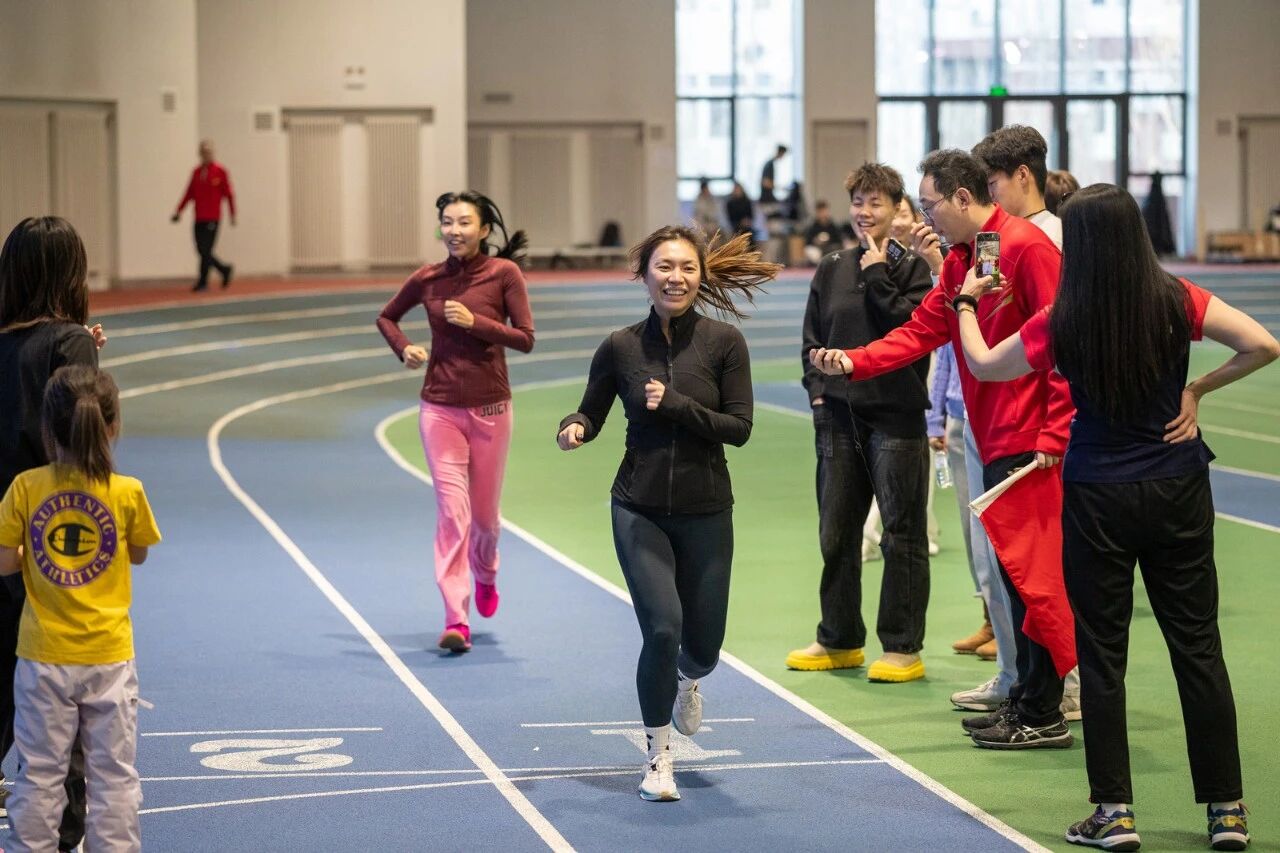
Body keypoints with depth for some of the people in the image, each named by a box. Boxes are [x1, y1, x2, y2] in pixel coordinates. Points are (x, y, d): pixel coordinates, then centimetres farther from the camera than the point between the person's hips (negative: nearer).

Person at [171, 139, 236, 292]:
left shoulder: (220, 171, -4)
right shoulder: (196, 172, 11)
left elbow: (228, 194, -3)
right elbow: (189, 193, 14)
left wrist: (233, 215, -5)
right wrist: (179, 211, 8)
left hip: (212, 218, -5)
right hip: (199, 219, 5)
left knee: (205, 251, -8)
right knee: (201, 251, 5)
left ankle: (203, 282, 1)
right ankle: (225, 269, 24)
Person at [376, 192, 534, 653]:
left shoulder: (504, 273, -6)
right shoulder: (427, 279, -1)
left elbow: (526, 338, -8)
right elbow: (386, 317, 17)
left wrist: (475, 322, -19)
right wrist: (404, 349, -2)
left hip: (490, 408, 0)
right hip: (440, 408, 0)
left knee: (484, 514, 13)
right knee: (452, 509, -11)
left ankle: (485, 575, 47)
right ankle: (456, 619, -14)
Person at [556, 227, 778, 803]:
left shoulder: (724, 343, -6)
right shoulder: (621, 347, -3)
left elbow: (739, 428, -9)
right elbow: (592, 413, 7)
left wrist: (676, 405, -20)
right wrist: (573, 429, -16)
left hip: (705, 514, 1)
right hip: (640, 511, -1)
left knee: (702, 646, 8)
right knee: (663, 627, -17)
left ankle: (687, 682, 49)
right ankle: (658, 755, 4)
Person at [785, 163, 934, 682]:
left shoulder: (912, 267, -1)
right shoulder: (831, 272, 12)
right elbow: (812, 340, 17)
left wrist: (877, 274, -11)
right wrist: (816, 388, 3)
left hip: (895, 417, -5)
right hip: (838, 418, 5)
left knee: (902, 535, -2)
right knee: (836, 533, 11)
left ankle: (903, 648, 3)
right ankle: (839, 640, 22)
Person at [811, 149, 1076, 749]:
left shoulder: (1026, 248, -13)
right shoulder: (959, 260, 16)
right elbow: (923, 330, 14)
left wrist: (1052, 436, -19)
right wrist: (854, 361, -1)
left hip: (1032, 444, -9)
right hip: (996, 443, 9)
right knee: (1013, 573, 13)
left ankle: (1043, 717, 0)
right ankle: (1025, 700, 21)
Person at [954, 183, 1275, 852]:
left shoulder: (1062, 324, -11)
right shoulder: (1176, 301, -9)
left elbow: (982, 365, 3)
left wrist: (967, 302, 20)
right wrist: (1198, 390, -1)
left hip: (1097, 499, -2)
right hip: (1179, 493, 2)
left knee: (1102, 654, 7)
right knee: (1198, 646, 8)